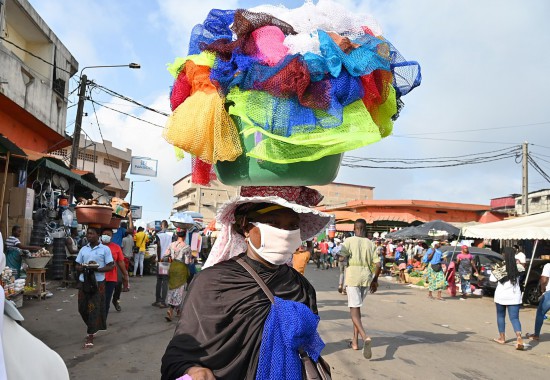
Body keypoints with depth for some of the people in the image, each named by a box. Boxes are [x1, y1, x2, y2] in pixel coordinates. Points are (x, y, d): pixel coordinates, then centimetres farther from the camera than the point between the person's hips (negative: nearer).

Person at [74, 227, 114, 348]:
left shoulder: (105, 249, -4)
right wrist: (85, 267, -13)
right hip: (84, 282, 5)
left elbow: (110, 266, -6)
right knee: (82, 308, 10)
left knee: (94, 309, -3)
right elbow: (77, 266, 10)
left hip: (98, 282, -4)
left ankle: (90, 336, 4)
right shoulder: (83, 249, 9)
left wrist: (97, 268, -20)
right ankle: (93, 328, 34)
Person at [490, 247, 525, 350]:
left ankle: (502, 338, 25)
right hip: (514, 296, 1)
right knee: (514, 318, 1)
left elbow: (492, 279, -6)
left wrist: (494, 271, 8)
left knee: (500, 316, 17)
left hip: (501, 295, 0)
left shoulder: (499, 267, -10)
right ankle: (519, 338, -21)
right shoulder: (518, 267, -6)